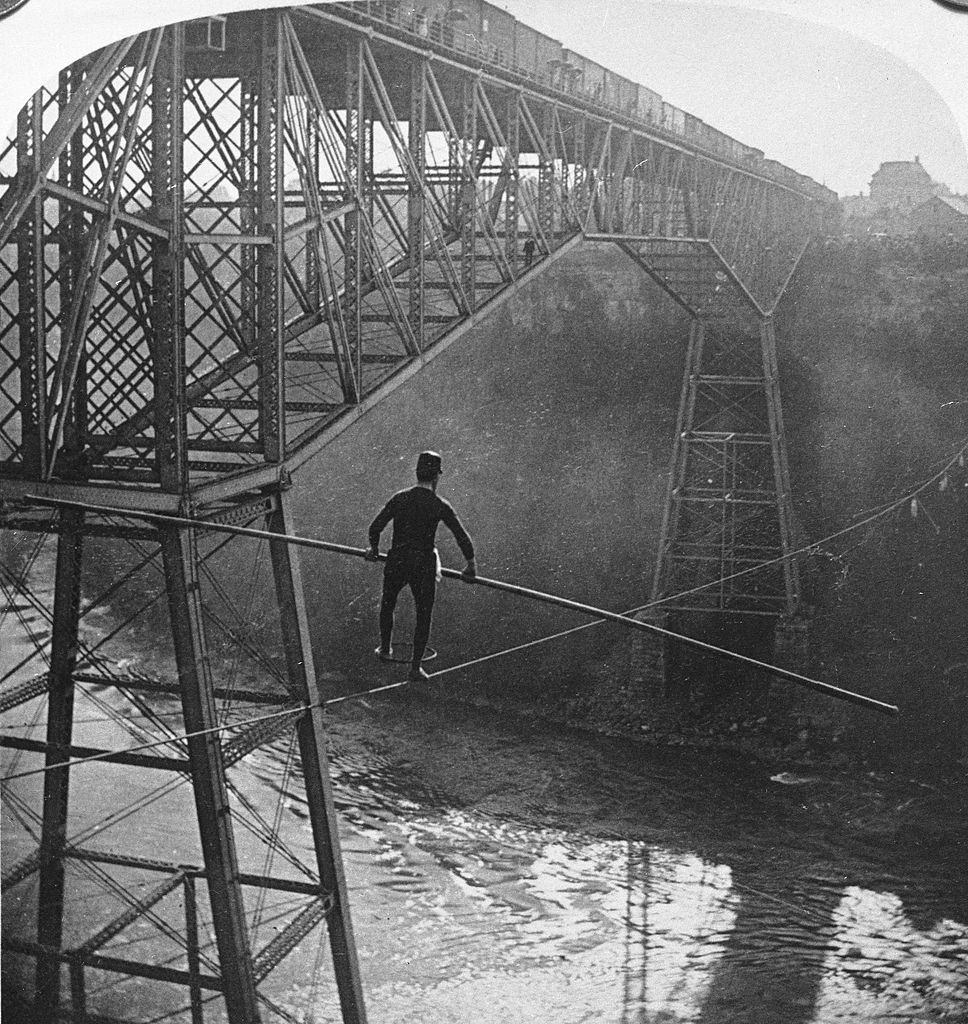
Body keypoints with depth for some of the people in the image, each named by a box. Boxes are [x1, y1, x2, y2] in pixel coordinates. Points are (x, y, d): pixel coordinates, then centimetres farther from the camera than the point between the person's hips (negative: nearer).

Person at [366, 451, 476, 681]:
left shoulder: (399, 498, -3)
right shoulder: (440, 506, -9)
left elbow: (375, 527, -1)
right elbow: (462, 537, -7)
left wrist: (374, 548, 18)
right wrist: (471, 563, 7)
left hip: (396, 562, 3)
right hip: (424, 566, -2)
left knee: (387, 605, 26)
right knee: (423, 616, 11)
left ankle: (385, 649, 41)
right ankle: (415, 666, 11)